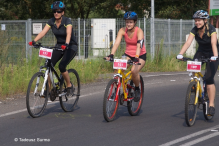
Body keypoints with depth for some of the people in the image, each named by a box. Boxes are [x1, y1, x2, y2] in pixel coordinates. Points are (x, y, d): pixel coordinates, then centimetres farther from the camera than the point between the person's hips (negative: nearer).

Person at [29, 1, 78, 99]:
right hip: (59, 45, 5)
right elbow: (43, 32, -18)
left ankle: (69, 86, -2)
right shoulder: (51, 21, -7)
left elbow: (68, 34, -37)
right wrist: (34, 41, -34)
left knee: (61, 66, -25)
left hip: (71, 46, -5)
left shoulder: (67, 21, -21)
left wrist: (66, 44, -56)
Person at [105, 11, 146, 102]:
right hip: (128, 54, 3)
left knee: (134, 70, -31)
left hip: (140, 55, -3)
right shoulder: (123, 30, -10)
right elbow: (116, 43, -22)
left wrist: (136, 58, -49)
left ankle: (137, 89, -3)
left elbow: (139, 45, -34)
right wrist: (111, 55, -37)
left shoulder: (139, 31, -20)